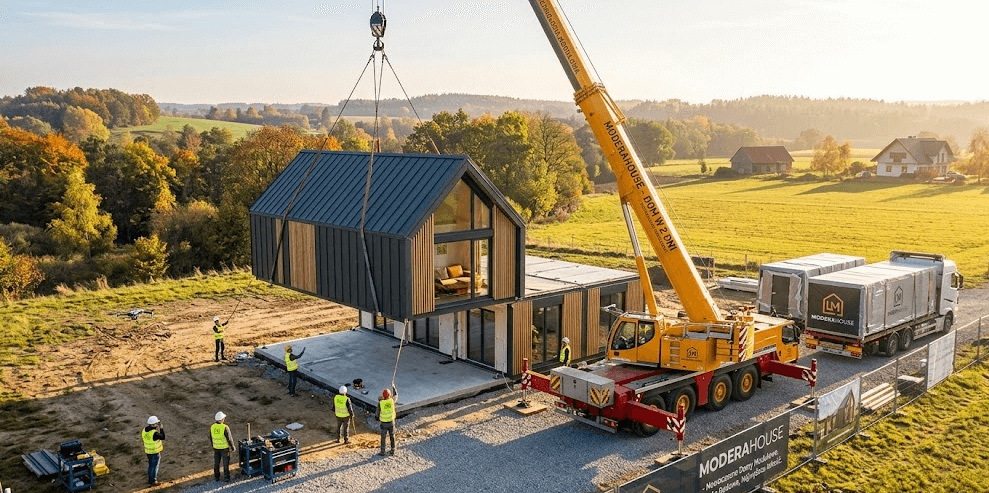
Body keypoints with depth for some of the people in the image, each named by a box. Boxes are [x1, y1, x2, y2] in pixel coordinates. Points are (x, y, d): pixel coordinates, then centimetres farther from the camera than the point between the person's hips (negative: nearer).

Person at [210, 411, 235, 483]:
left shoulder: (212, 427, -11)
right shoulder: (225, 428, -26)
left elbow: (211, 439, 2)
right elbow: (229, 439, -20)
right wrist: (232, 447, -4)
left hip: (216, 448, 4)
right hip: (225, 448, -4)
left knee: (216, 462, 19)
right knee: (226, 463, 11)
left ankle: (216, 477, 31)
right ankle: (226, 478, 19)